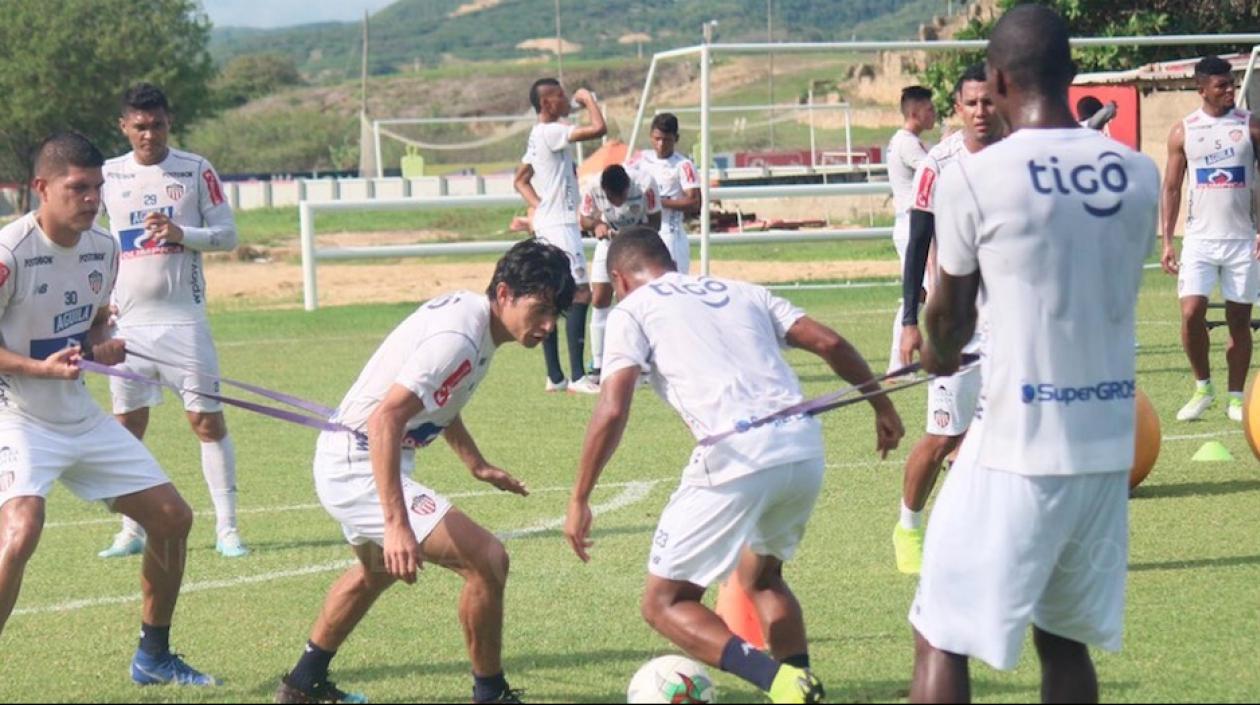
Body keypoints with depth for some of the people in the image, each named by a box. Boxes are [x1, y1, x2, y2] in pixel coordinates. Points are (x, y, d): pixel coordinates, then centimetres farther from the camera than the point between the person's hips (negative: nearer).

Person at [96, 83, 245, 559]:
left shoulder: (196, 170, 0)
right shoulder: (108, 175, 6)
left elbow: (227, 234, 0)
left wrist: (181, 234, -16)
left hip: (184, 318, -2)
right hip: (128, 319, 2)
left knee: (207, 420, -5)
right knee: (127, 425, 4)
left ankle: (226, 528, 0)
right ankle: (131, 532, 13)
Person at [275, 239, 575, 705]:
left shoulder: (467, 310, 4)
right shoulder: (458, 339, -27)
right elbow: (385, 419, -37)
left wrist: (476, 464, 23)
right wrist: (396, 525, -42)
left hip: (345, 461, 11)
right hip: (361, 469, -11)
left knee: (378, 570, 36)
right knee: (486, 559, -18)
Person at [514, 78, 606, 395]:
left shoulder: (537, 136, 14)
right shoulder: (552, 132, -16)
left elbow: (521, 180, 24)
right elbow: (598, 129, -25)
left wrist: (538, 205, 12)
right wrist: (588, 99, -9)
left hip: (546, 223, 10)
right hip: (560, 224, -10)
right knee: (580, 292, -11)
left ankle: (554, 376, 13)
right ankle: (577, 376, -15)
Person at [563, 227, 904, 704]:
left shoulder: (632, 311, 11)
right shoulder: (740, 292, 26)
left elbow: (612, 411, -2)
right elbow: (830, 343, 18)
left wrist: (579, 500, 5)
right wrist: (881, 404, 32)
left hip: (736, 458, -6)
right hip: (804, 450, 6)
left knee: (665, 604, 8)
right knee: (760, 578, 31)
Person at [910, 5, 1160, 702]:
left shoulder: (973, 178, -10)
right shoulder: (1138, 174, 3)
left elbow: (950, 314, 3)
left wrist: (938, 354, 28)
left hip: (1017, 448, -5)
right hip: (1109, 442, 5)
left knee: (941, 643, 3)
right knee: (1065, 639, 16)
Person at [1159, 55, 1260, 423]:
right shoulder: (1183, 132, 2)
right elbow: (1172, 188, 6)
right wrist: (1167, 241, -1)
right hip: (1199, 239, 0)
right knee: (1191, 314, -10)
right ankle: (1203, 388, 10)